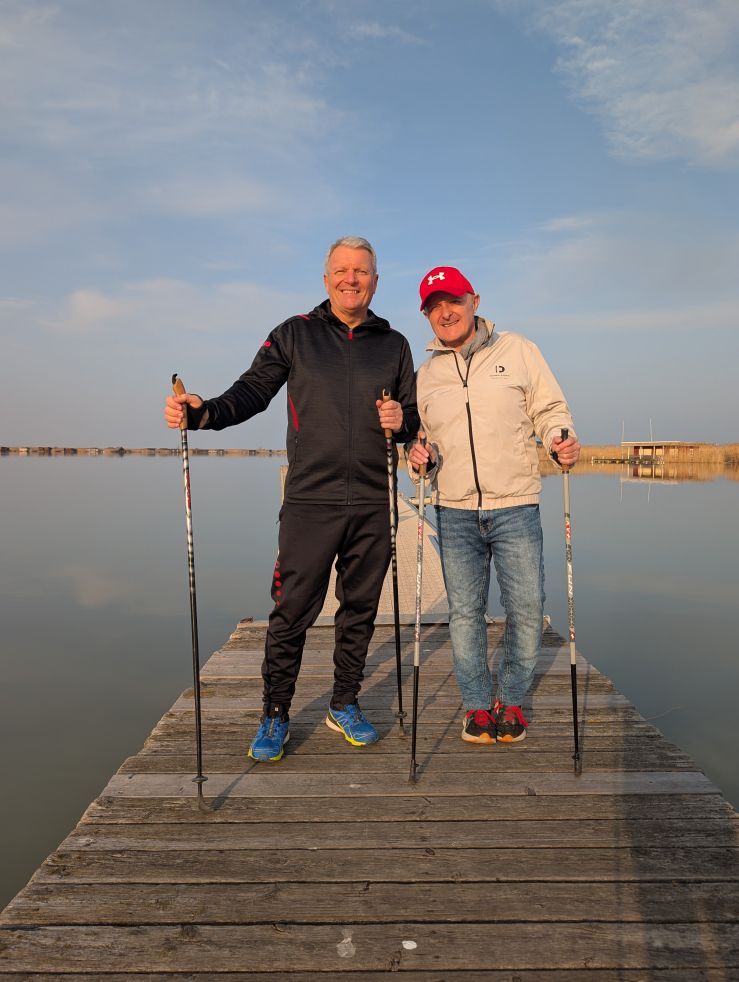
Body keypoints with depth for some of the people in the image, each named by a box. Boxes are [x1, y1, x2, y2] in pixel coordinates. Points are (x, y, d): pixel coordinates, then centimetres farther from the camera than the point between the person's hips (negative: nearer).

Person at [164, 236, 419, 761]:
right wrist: (206, 413, -20)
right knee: (292, 612, -2)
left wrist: (403, 419, -7)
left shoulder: (394, 344, 13)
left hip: (372, 505, 3)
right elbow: (253, 390, -1)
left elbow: (415, 419, 17)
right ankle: (276, 716, 16)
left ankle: (345, 705, 29)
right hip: (309, 502, -2)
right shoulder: (295, 334, 6)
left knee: (359, 610, 12)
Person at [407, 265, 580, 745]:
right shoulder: (427, 374, 12)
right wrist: (420, 454, -3)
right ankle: (478, 704, 24)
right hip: (455, 513, 2)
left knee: (527, 611, 3)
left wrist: (562, 440, -15)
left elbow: (550, 409, 5)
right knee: (465, 613, 7)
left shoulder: (518, 351, 4)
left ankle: (512, 700, 24)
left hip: (516, 508, -2)